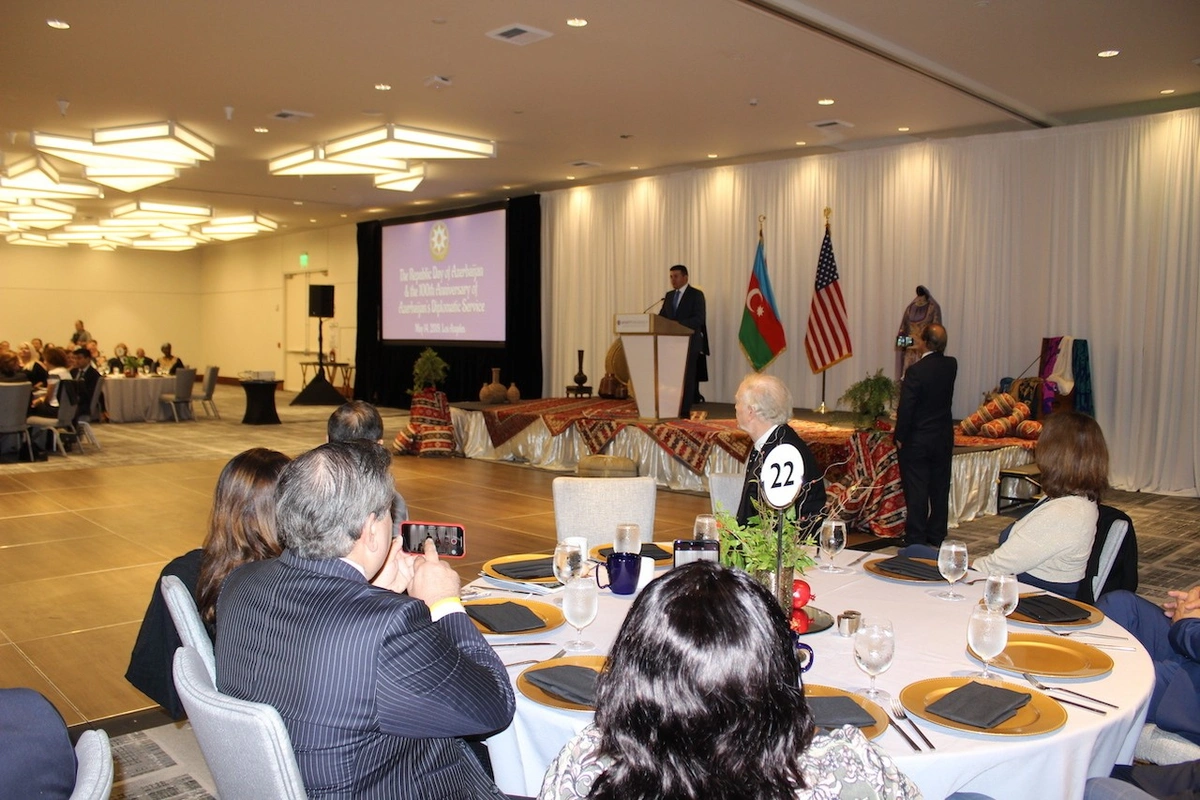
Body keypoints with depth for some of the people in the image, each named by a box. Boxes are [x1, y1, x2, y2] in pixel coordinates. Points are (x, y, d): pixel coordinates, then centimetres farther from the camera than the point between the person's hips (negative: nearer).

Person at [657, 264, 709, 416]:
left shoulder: (696, 295, -3)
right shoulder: (669, 295, 17)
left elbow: (698, 319, -14)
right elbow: (661, 316, 15)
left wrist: (678, 325, -26)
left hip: (689, 342, -5)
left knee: (687, 377, -2)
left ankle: (685, 411, 1)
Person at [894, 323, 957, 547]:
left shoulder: (916, 371, -19)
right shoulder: (951, 366, -2)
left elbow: (906, 408, -19)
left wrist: (899, 437, -8)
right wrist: (921, 352, 18)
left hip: (917, 441, -6)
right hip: (944, 439, 6)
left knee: (916, 491, 1)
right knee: (940, 489, 13)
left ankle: (916, 540, 6)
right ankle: (936, 537, 22)